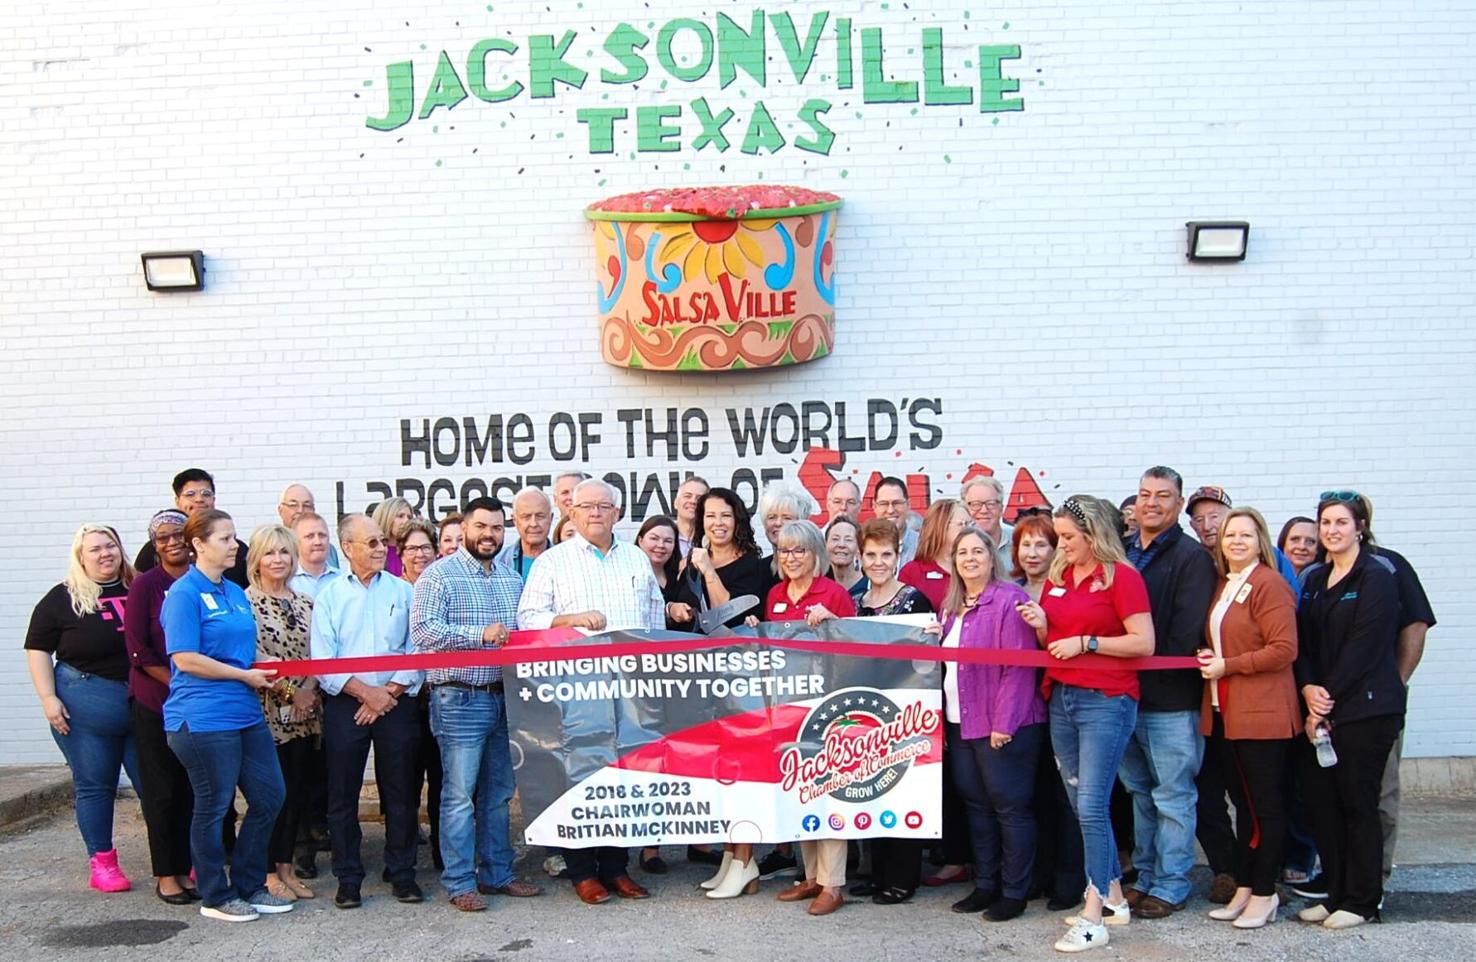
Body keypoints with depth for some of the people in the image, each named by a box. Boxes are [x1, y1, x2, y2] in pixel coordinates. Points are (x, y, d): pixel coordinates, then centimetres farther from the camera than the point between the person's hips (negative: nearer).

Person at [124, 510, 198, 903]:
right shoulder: (145, 585, -5)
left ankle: (184, 869, 17)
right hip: (155, 701, -3)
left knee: (191, 788, 7)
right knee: (161, 789, 3)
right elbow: (138, 650, -8)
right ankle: (164, 875, 13)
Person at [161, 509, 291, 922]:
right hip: (203, 716, -8)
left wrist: (264, 671, 6)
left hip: (246, 713, 8)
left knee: (270, 795, 9)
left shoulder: (236, 593, 14)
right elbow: (185, 659, -17)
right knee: (213, 806, 4)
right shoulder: (184, 594, -10)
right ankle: (216, 897, 19)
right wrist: (246, 676, -13)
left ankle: (249, 886, 23)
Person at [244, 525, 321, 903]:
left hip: (304, 712, 5)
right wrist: (287, 690, -14)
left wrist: (309, 688, -8)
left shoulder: (304, 602, 12)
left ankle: (287, 867, 20)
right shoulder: (245, 602, -5)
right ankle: (269, 873, 11)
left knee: (298, 789, 8)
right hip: (267, 711, -5)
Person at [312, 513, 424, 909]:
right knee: (343, 794, 3)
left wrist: (389, 692, -9)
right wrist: (365, 692, -11)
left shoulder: (403, 591, 6)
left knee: (400, 791, 4)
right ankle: (348, 878, 14)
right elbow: (322, 660, -3)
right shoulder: (329, 596, 4)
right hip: (344, 705, 0)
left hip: (397, 703, 1)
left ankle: (402, 873, 15)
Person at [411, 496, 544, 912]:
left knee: (498, 792, 12)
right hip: (459, 699, -6)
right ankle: (460, 882, 4)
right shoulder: (440, 574, -4)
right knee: (460, 792, -4)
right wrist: (480, 635, -23)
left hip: (505, 696, 6)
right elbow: (423, 628, -16)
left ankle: (497, 873, 20)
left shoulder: (512, 579, 17)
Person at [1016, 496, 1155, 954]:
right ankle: (1114, 898, 24)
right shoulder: (1057, 577, 11)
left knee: (1091, 805, -9)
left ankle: (1093, 917, -4)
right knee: (1081, 804, 11)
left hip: (1106, 701, -7)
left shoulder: (1121, 576, -8)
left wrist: (1085, 643, -17)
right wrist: (1041, 626, -2)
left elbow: (1144, 643, -13)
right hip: (1061, 699, 7)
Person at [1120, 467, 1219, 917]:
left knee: (1173, 795, 2)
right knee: (1139, 791, 14)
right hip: (1126, 695, 6)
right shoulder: (1122, 554, 12)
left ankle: (1170, 886, 11)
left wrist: (1147, 669, -14)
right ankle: (1146, 876, 25)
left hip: (1171, 699, -6)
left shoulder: (1192, 558, -6)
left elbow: (1187, 633, -14)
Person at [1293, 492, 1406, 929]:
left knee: (1358, 803, -1)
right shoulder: (1314, 580, 15)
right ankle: (1336, 893, 18)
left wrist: (1328, 697, -14)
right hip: (1320, 710, 7)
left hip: (1364, 709, -6)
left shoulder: (1376, 578, -7)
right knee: (1322, 803, 7)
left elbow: (1364, 648, -13)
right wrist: (1309, 688, -7)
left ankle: (1362, 900, 10)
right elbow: (1303, 643, 10)